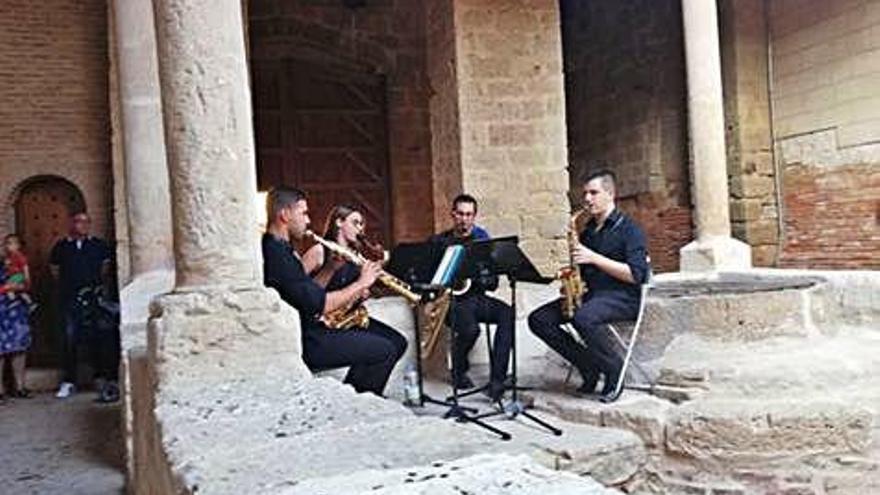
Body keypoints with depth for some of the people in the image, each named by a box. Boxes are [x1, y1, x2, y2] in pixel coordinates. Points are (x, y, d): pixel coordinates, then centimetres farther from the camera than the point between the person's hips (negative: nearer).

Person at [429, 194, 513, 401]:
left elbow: (492, 283, 10)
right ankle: (458, 372, 0)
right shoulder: (438, 242, 9)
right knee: (470, 328, -33)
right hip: (451, 299, -3)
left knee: (507, 313, -27)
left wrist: (485, 278, -12)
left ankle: (497, 380, -28)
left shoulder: (481, 238, 14)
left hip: (476, 296, 3)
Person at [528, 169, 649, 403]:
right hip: (589, 294, 8)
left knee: (583, 318, -38)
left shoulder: (628, 229, -4)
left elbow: (635, 275, -15)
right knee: (538, 319, -10)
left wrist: (595, 258, -19)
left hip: (622, 297, -7)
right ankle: (589, 366, -4)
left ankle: (614, 369, -13)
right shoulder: (587, 231, 17)